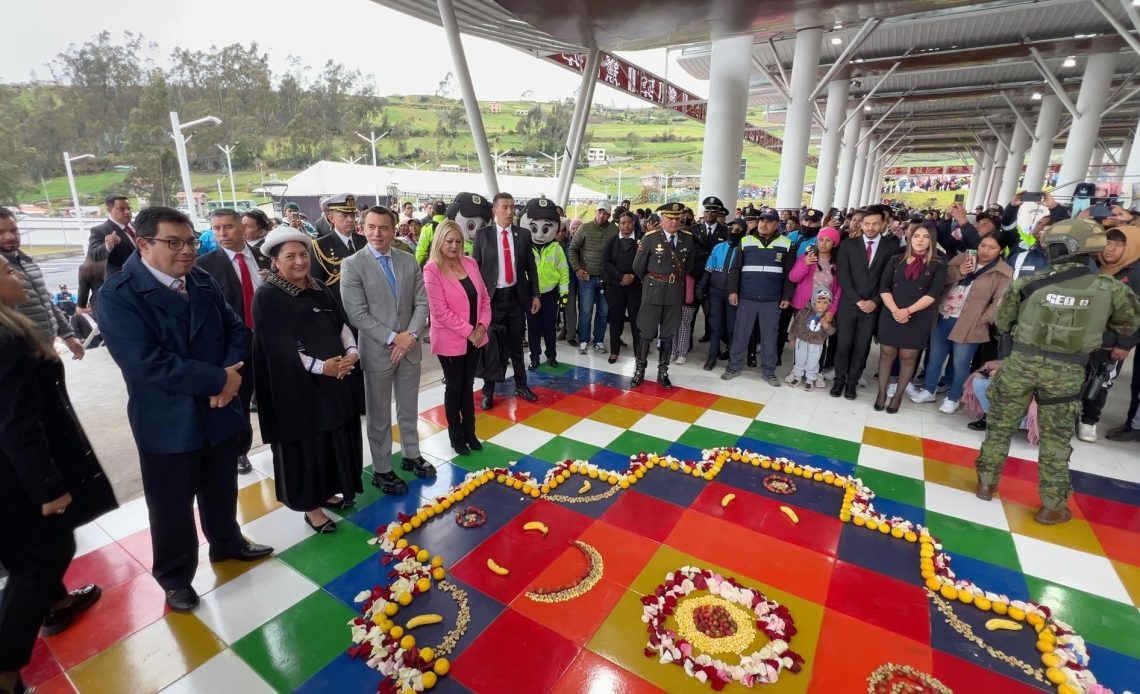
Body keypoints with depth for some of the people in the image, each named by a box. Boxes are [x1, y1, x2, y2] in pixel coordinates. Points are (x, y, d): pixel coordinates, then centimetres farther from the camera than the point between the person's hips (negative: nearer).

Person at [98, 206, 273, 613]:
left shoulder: (203, 281, 1)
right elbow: (147, 364, -27)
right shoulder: (117, 295, -18)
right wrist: (218, 379, -23)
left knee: (222, 491, 23)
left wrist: (229, 375, -17)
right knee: (172, 508, 14)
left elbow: (235, 330, 1)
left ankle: (227, 543, 47)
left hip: (219, 412, 5)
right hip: (167, 424, -5)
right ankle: (175, 577, 36)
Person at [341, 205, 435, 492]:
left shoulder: (410, 261, 4)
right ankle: (381, 470, 24)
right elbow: (357, 314, -14)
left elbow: (422, 303, 2)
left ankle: (411, 455, 37)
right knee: (379, 415, 9)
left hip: (410, 348, 4)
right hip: (377, 351, -4)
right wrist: (393, 338, -17)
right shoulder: (352, 265, -8)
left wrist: (411, 334, -12)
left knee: (409, 409, 18)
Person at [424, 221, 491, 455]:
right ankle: (456, 435, 27)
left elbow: (484, 296, 6)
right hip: (450, 340, -5)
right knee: (454, 387, 10)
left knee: (468, 385, 16)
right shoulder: (432, 270, -14)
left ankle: (469, 431, 30)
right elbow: (440, 310, -19)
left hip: (475, 337, 5)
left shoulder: (470, 263, 2)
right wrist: (468, 331, -17)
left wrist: (482, 326, -7)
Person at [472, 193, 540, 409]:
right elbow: (475, 268, -2)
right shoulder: (482, 234, -3)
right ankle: (488, 391, 21)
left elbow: (531, 267, 8)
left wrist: (535, 295, 4)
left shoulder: (523, 234, 4)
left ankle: (521, 386, 28)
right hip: (491, 297, -2)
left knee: (516, 344, 13)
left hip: (516, 296, 2)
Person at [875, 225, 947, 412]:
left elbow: (933, 294, -8)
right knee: (886, 354, 6)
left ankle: (898, 395, 17)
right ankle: (882, 393, 17)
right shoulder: (896, 260, 7)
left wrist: (908, 310, -18)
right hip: (891, 315, 1)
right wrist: (894, 310, -14)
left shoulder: (938, 265, 2)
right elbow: (884, 287, -1)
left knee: (908, 357, 4)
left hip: (918, 318, -1)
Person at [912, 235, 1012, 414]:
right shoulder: (961, 258, 7)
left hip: (968, 325, -4)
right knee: (935, 358, 15)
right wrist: (958, 272, -13)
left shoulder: (1003, 273, -5)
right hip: (942, 317, 4)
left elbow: (999, 302, -9)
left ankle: (953, 398, 22)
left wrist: (982, 321, -15)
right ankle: (928, 391, 31)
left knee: (959, 364, 5)